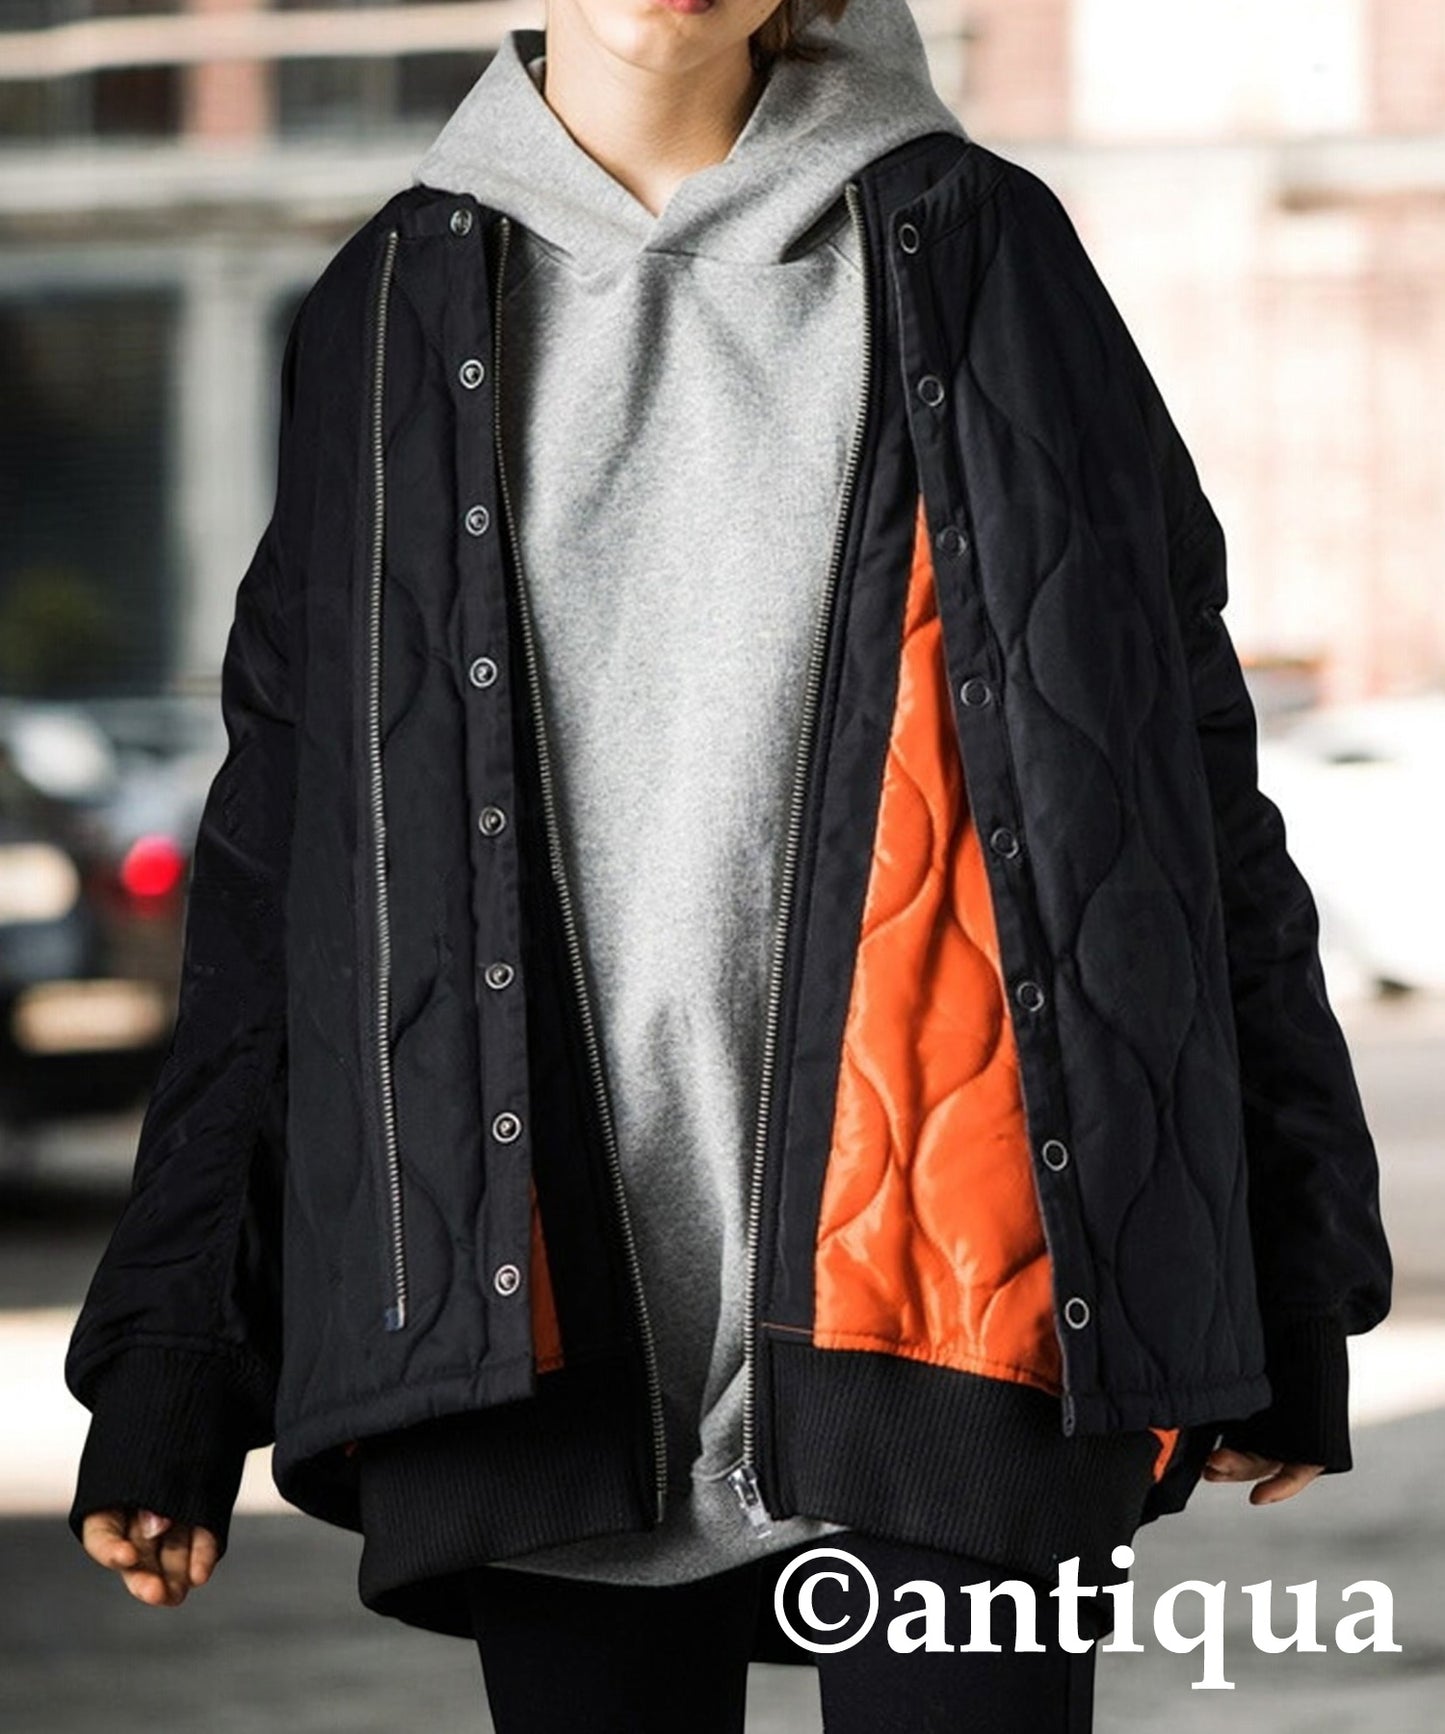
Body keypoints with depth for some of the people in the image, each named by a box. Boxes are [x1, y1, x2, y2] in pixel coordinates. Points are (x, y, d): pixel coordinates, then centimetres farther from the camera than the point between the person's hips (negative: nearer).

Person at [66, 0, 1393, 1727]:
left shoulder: (971, 253, 8)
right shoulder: (397, 316, 12)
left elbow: (1175, 758, 8)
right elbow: (278, 862, 13)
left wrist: (1286, 1283, 4)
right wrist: (170, 1358, 7)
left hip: (948, 1317, -2)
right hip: (545, 1354, 2)